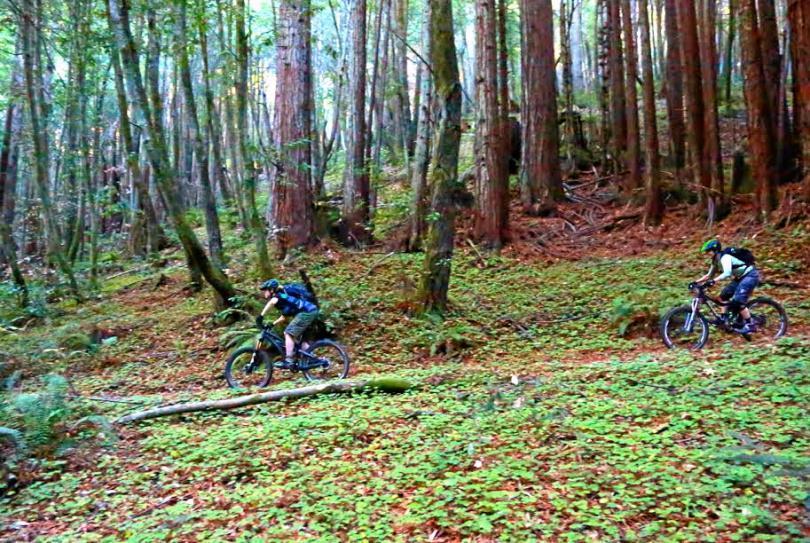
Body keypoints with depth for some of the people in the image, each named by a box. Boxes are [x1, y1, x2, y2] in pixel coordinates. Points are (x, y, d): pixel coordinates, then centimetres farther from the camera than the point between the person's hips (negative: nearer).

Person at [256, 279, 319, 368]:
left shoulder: (279, 295, -2)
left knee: (288, 333, -6)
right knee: (296, 337, 16)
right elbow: (283, 317, 32)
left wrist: (261, 316, -29)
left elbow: (272, 301, -28)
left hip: (307, 312, -10)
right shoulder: (283, 295, 26)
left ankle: (289, 361, -10)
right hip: (311, 311, 10)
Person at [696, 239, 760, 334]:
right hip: (741, 277, 10)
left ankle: (750, 325, -10)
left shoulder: (725, 257, -23)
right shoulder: (716, 260, 6)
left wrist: (713, 281, -49)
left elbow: (727, 273, -40)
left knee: (737, 301, -18)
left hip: (750, 275, -10)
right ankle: (726, 318, 12)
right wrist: (696, 282, 2)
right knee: (724, 294, 6)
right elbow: (709, 275, 13)